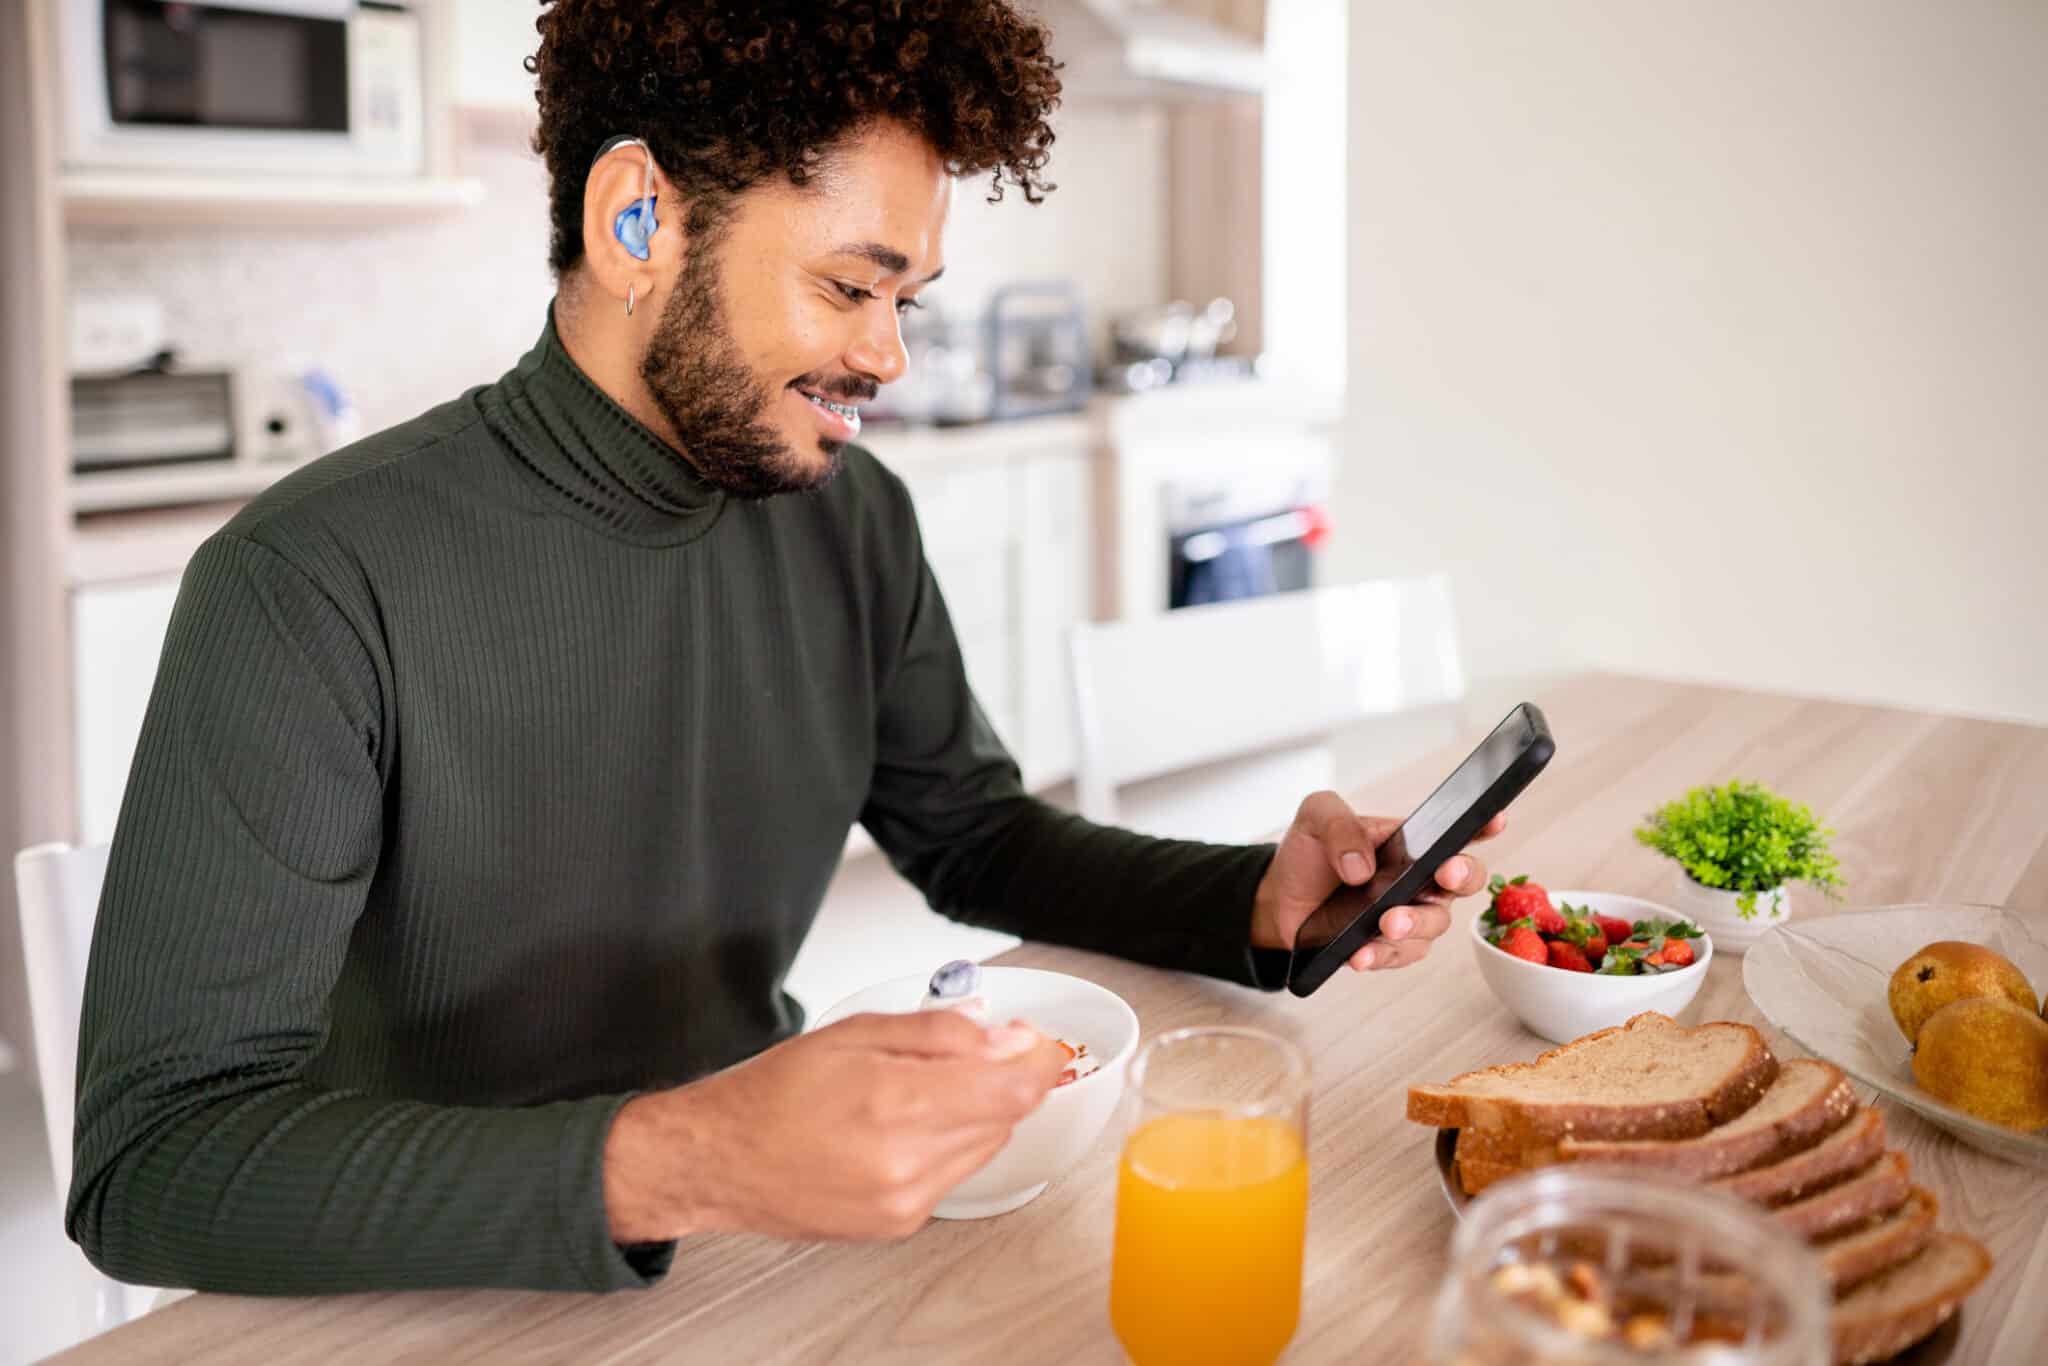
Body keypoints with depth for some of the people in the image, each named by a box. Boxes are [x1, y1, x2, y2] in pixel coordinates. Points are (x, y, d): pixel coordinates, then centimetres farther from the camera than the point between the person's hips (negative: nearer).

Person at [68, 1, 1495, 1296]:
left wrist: (1258, 902, -6)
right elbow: (152, 1163, -24)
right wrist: (665, 1168, -37)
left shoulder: (854, 522, -2)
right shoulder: (313, 582, -20)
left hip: (769, 1218, 4)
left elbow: (976, 838, 11)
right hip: (454, 1301, -4)